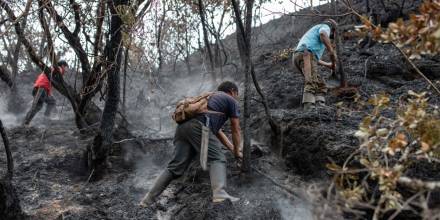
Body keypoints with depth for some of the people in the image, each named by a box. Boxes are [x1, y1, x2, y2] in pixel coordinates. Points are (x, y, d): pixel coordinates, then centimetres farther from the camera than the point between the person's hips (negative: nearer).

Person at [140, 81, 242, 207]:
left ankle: (148, 200, 5)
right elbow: (236, 130, 19)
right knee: (217, 159, -3)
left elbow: (217, 131, 43)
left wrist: (233, 149, 44)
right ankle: (219, 194, -25)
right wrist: (236, 151, 32)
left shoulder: (211, 97, 40)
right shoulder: (231, 101, 18)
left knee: (175, 166, 6)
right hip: (198, 126, -7)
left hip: (183, 126, 7)